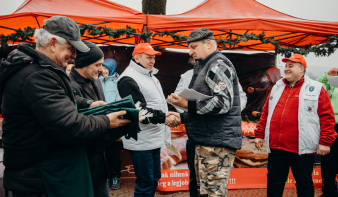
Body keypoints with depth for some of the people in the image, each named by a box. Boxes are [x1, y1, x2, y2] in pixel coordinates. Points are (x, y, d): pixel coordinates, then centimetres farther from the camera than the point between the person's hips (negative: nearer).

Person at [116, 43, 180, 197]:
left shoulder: (150, 76, 17)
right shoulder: (128, 79, -14)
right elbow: (139, 110, -22)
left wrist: (170, 115, 11)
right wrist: (164, 118, -22)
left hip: (154, 138, 10)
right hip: (141, 142, -10)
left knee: (154, 178, 18)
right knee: (145, 184, -3)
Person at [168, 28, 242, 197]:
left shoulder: (218, 65, -10)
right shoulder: (204, 68, 22)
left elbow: (223, 103, -22)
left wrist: (188, 105, -21)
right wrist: (181, 117, 16)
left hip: (217, 143, -11)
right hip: (206, 142, 11)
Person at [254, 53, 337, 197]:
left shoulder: (316, 89, 0)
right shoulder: (277, 88, 15)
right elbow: (266, 113, 17)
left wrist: (325, 142, -9)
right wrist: (259, 135, 12)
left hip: (302, 149, -4)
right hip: (276, 147, 5)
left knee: (304, 183, 8)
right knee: (274, 181, 11)